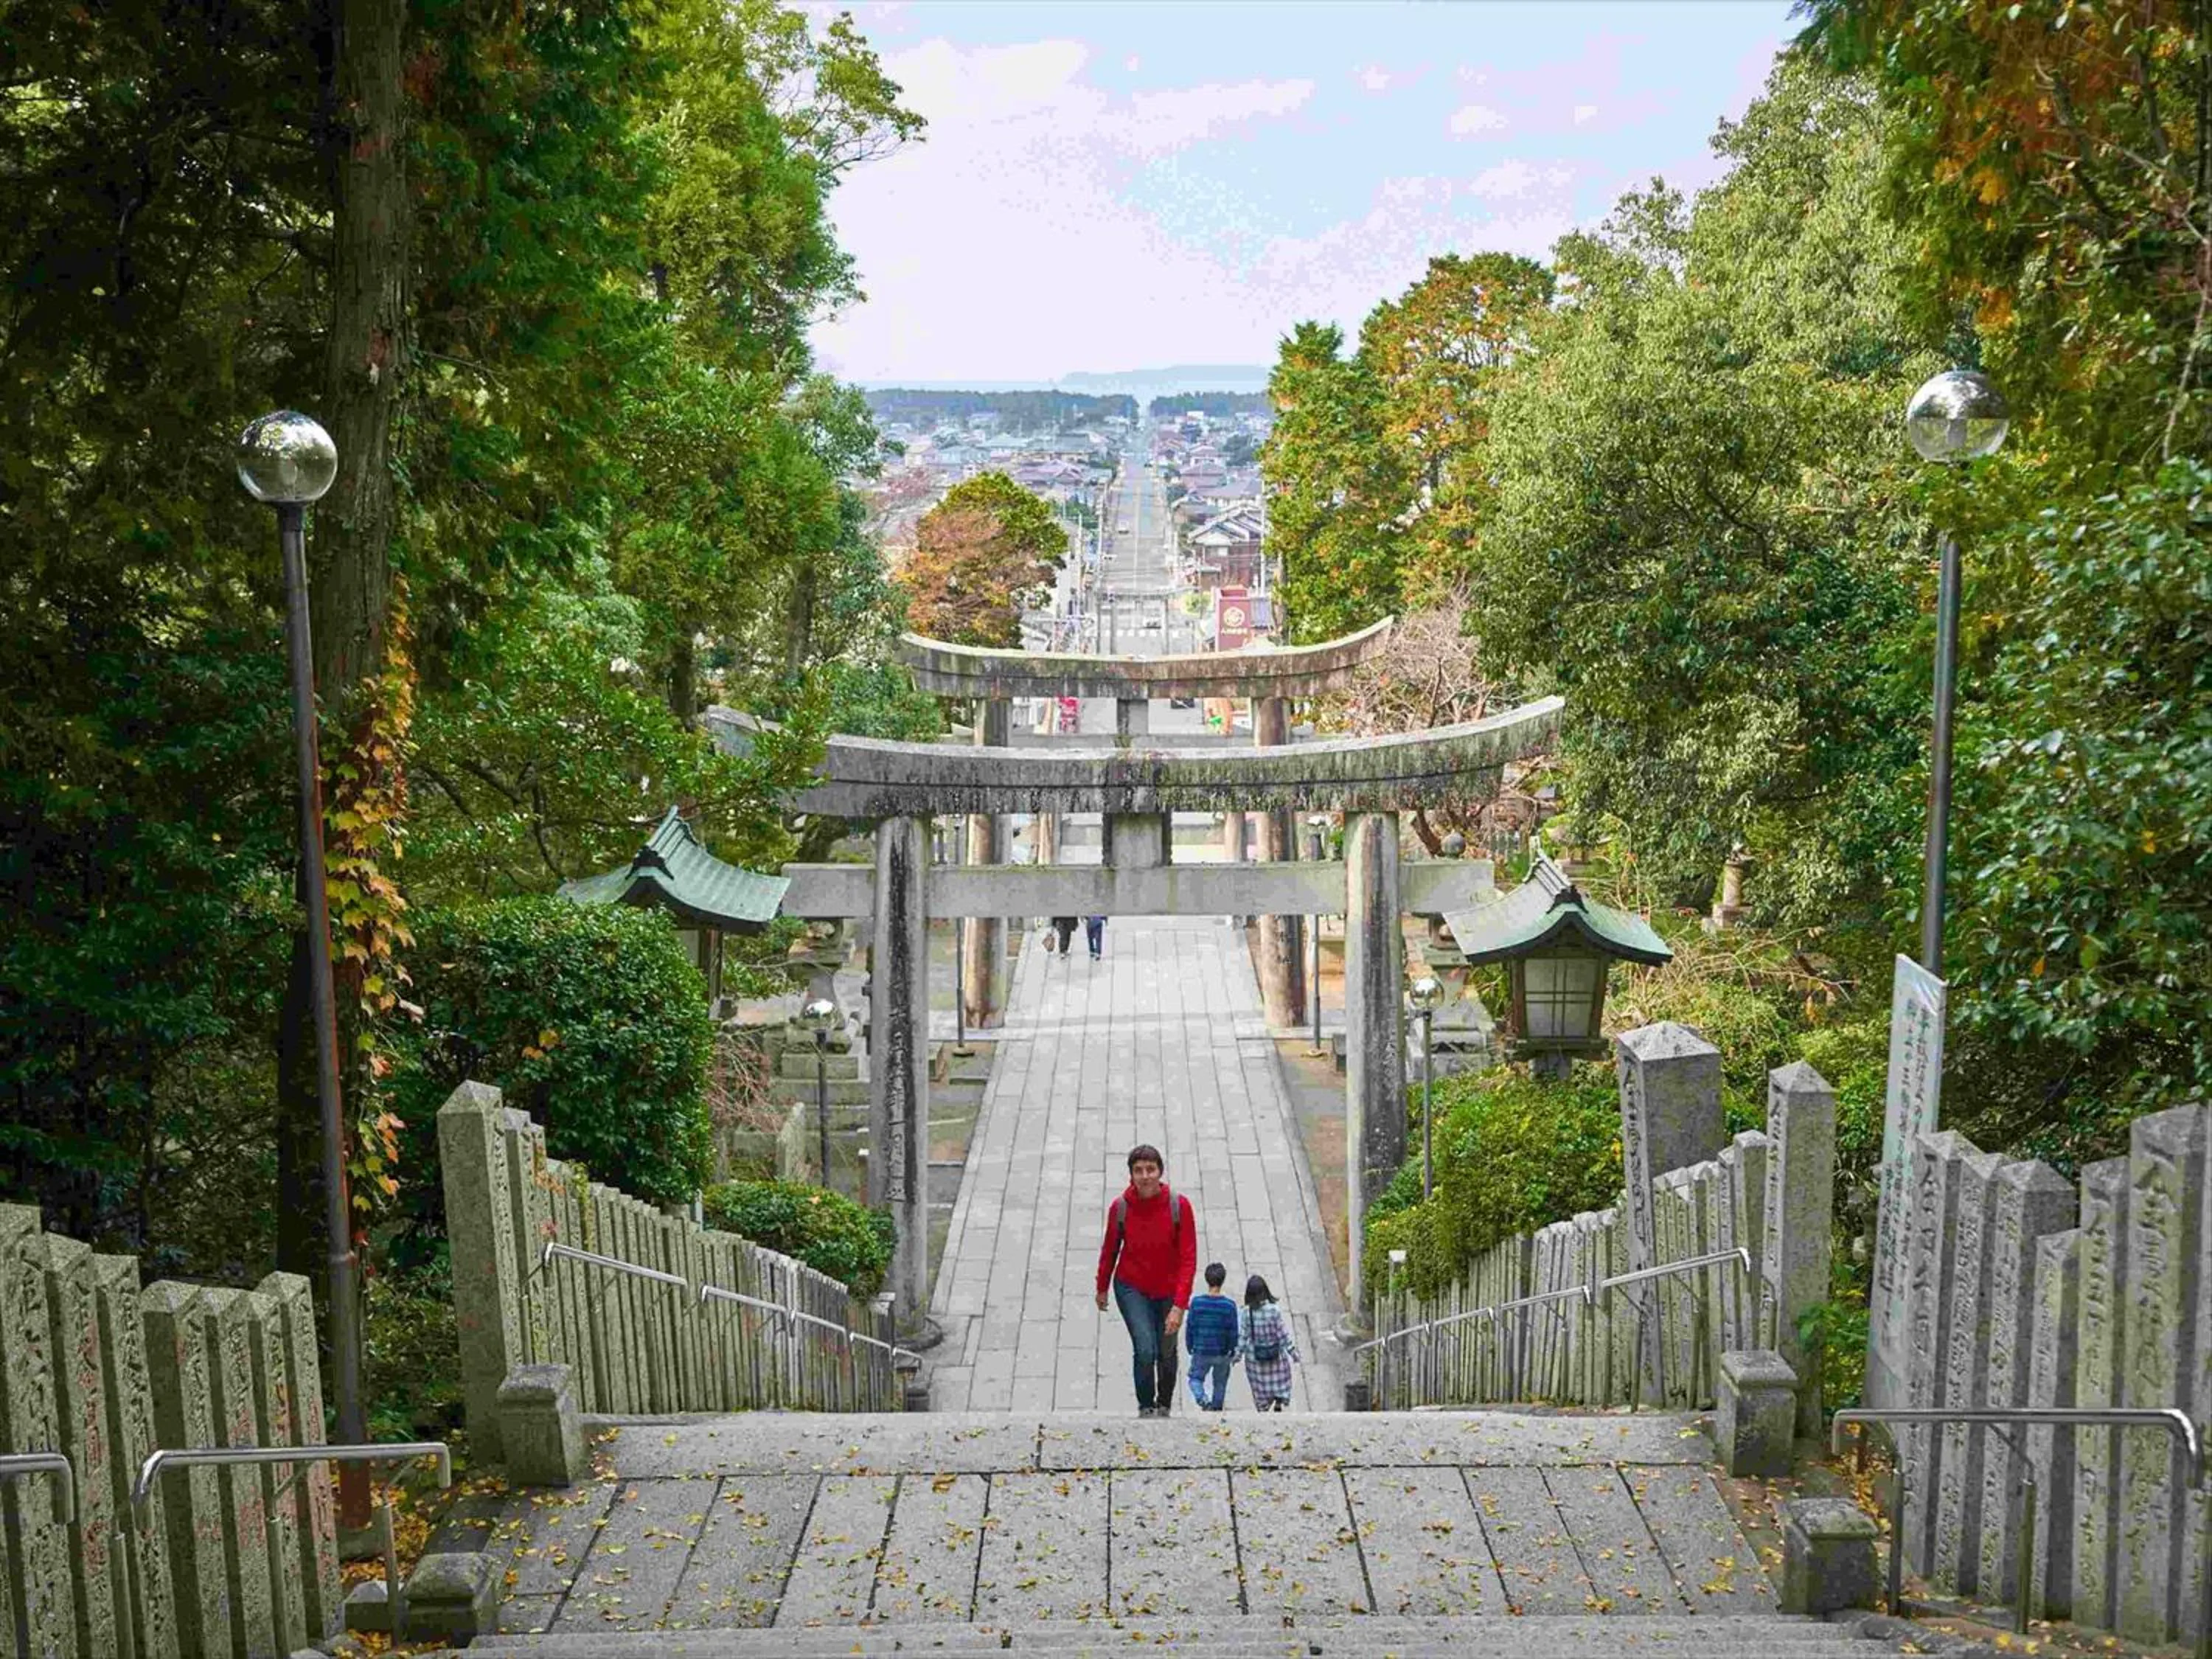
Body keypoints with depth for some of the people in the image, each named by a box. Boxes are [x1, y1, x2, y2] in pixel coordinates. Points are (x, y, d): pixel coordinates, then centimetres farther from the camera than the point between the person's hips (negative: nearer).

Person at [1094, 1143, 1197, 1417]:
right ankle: (1145, 1407, 10)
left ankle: (1164, 1406, 40)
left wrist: (1180, 1305, -25)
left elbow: (1188, 1258, -18)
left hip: (1168, 1291, 1)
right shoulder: (1120, 1207, -16)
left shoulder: (1179, 1206, -19)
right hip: (1132, 1288, -1)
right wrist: (1102, 1289, 14)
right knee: (1145, 1350, -15)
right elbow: (1110, 1250, 2)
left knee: (1166, 1354, 14)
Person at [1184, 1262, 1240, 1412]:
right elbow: (1233, 1332, -5)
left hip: (1201, 1352, 0)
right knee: (1220, 1383, 20)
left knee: (1195, 1379, 15)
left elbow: (1189, 1327, -4)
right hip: (1222, 1354, 1)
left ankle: (1204, 1401, -10)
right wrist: (1232, 1352, 10)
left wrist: (1190, 1348, 11)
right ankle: (1217, 1407, 19)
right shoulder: (1229, 1305, -11)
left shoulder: (1196, 1302, -11)